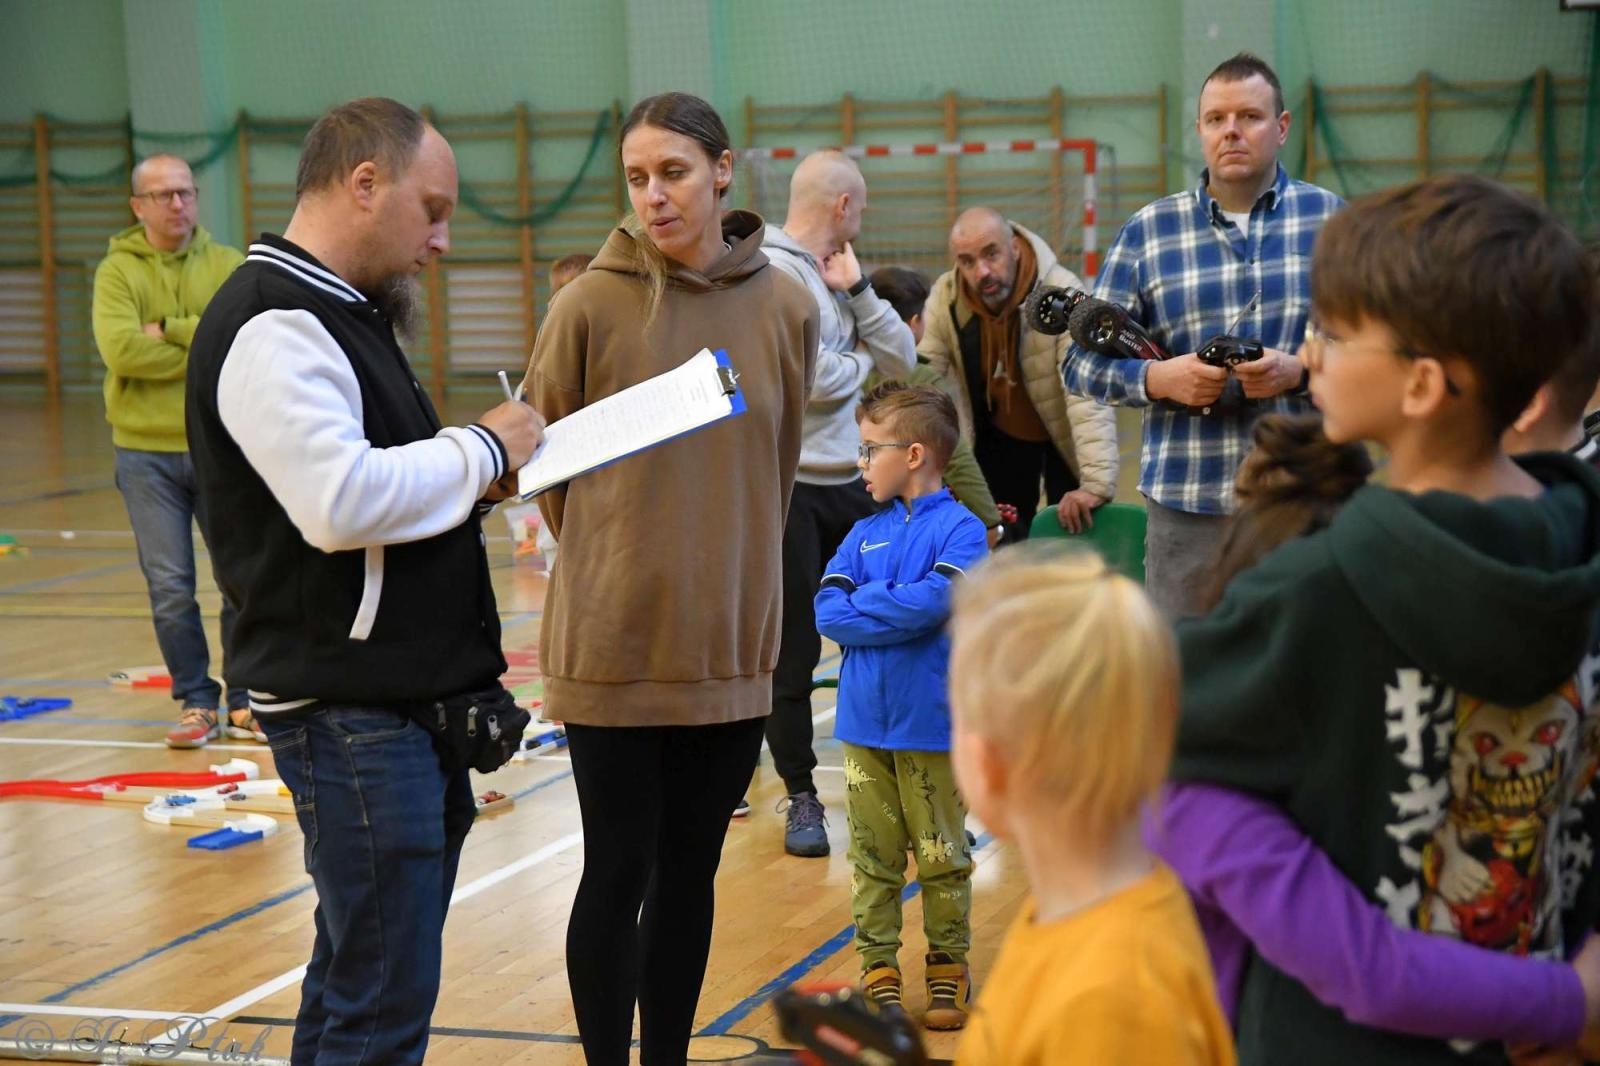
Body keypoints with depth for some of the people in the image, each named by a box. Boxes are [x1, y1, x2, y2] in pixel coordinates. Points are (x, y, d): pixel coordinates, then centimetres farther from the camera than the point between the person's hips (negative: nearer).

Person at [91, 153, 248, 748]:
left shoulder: (228, 265, 4)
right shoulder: (117, 270, 0)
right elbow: (120, 348, -16)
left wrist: (170, 330, -15)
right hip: (146, 453, -1)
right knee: (170, 588, 3)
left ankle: (245, 702, 16)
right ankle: (196, 702, 14)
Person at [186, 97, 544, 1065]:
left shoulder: (345, 313, 18)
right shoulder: (276, 327, -16)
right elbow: (340, 503, -28)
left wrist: (478, 470, 9)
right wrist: (481, 450, -15)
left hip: (405, 694, 11)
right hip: (349, 710, -11)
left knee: (355, 976, 18)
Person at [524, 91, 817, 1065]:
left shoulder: (786, 309, -1)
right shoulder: (593, 305, -9)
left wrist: (733, 574, 12)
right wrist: (610, 565, 9)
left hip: (732, 642, 3)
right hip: (614, 644, -3)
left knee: (691, 871, 12)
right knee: (620, 873, 3)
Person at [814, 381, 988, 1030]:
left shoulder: (959, 528, -5)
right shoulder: (866, 532, 11)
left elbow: (933, 601, -21)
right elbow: (827, 611, 1)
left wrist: (863, 604, -9)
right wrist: (894, 613, -13)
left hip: (931, 723, -4)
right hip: (864, 721, 5)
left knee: (942, 855, 6)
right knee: (873, 855, 9)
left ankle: (948, 965, 17)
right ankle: (878, 965, 16)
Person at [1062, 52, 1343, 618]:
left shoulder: (1329, 218, 7)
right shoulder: (1147, 231, 8)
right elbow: (1082, 362, 7)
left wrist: (1300, 372, -16)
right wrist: (1158, 379, -11)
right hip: (1187, 505, 1)